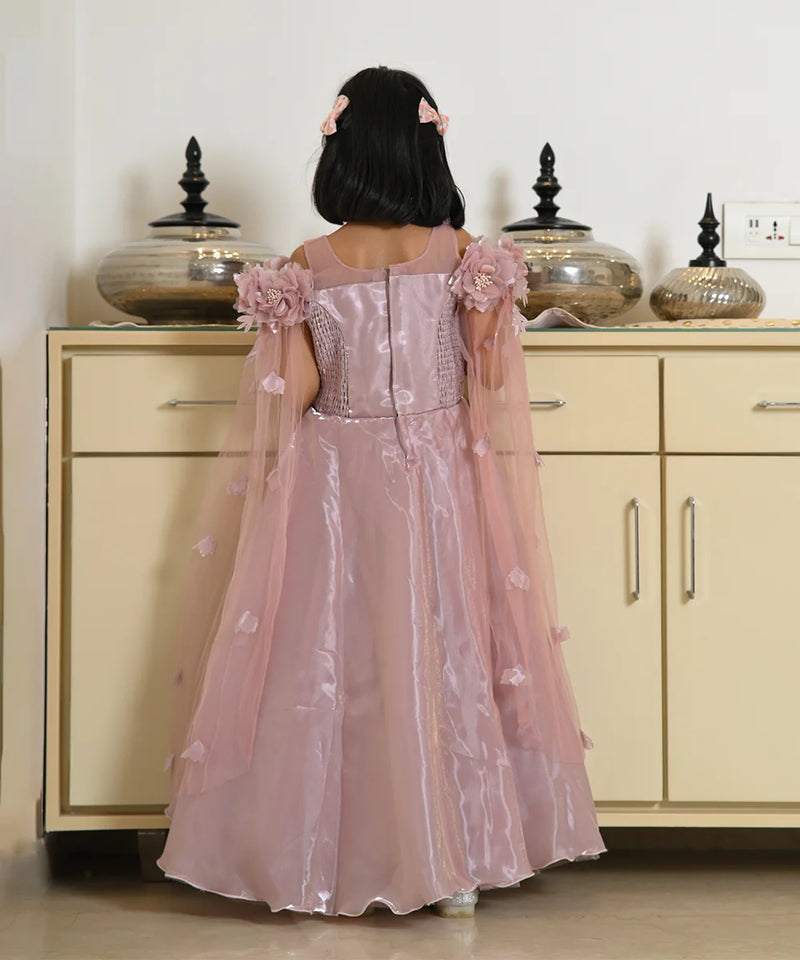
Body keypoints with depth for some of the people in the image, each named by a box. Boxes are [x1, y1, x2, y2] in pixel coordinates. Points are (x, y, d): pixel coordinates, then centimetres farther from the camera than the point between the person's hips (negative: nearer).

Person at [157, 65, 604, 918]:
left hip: (336, 487, 0)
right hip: (439, 482, 0)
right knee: (445, 662, 8)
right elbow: (489, 383, -7)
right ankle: (459, 865, 14)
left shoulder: (307, 265, -6)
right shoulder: (462, 255, -6)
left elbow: (297, 391, -7)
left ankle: (325, 866, 13)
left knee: (331, 667, 8)